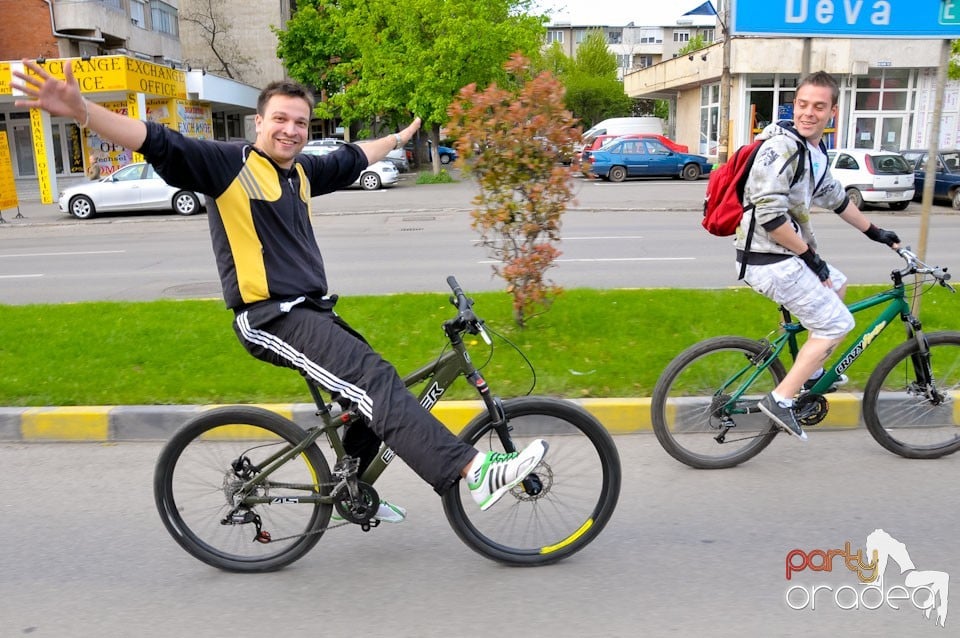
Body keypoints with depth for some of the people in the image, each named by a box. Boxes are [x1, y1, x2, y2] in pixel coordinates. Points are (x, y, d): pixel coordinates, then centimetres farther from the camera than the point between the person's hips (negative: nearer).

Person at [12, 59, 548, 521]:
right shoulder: (227, 164, -5)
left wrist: (398, 139, 48)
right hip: (269, 318, -9)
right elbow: (158, 143, -17)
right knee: (375, 380, -23)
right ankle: (475, 473, -28)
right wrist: (80, 110, -32)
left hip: (311, 311, 9)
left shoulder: (301, 171, 15)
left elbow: (352, 159, 33)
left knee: (375, 388, 14)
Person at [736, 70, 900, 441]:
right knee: (836, 324, -4)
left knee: (836, 284, 29)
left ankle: (812, 373, 37)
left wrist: (874, 232, 36)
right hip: (771, 261, -10)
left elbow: (835, 198, 29)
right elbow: (770, 215, -26)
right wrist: (810, 254, -15)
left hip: (788, 255, 10)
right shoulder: (782, 145, -18)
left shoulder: (815, 150, 14)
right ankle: (781, 400, -4)